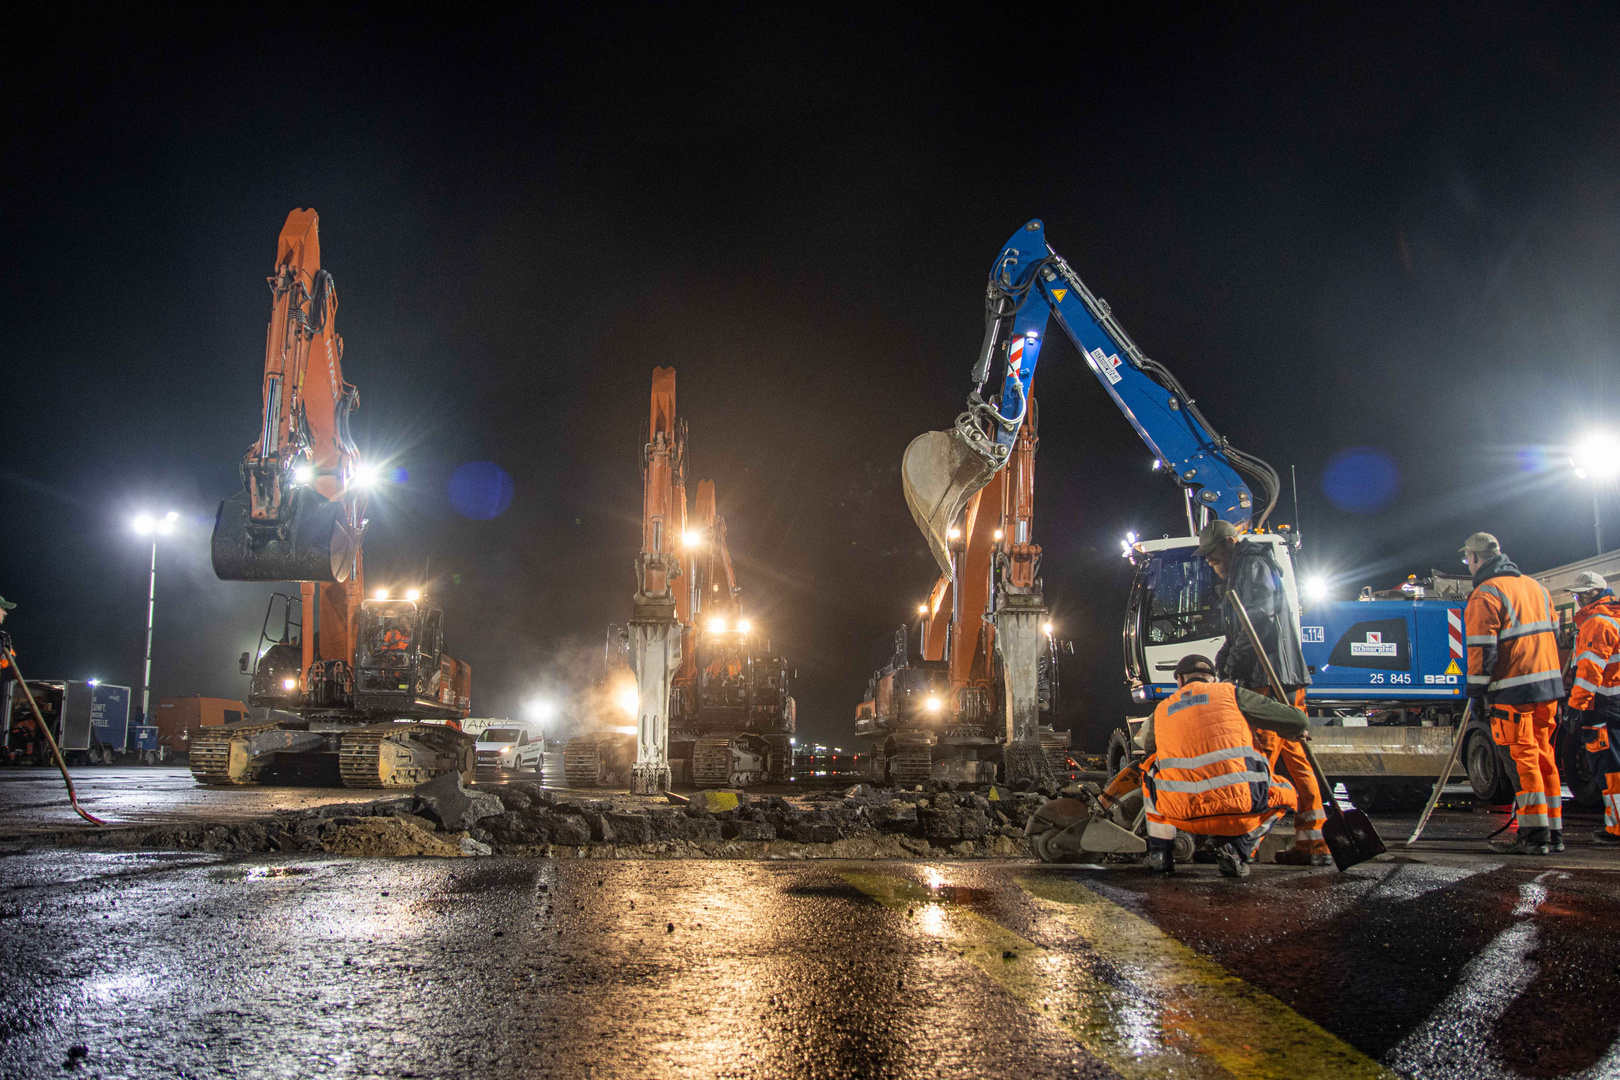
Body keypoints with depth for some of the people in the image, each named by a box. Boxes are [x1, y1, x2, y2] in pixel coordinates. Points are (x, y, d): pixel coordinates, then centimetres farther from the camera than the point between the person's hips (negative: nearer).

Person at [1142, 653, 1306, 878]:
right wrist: (1295, 731, 37)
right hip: (1240, 811, -2)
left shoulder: (1161, 710, 18)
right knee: (1286, 792, 29)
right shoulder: (1231, 693, 11)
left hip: (1183, 815, 2)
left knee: (1151, 771, 33)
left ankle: (1160, 851, 20)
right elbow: (1296, 721, 12)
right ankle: (1238, 846, 5)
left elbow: (1146, 741, 38)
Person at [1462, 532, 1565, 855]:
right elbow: (1551, 635, 21)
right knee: (1543, 757, 12)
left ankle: (1535, 835, -5)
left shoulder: (1485, 594, -8)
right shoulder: (1535, 586, 17)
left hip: (1514, 689, -8)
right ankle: (1553, 833, 16)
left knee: (1524, 758, -5)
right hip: (1548, 684, 8)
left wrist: (1478, 692, -9)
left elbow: (1482, 649, -13)